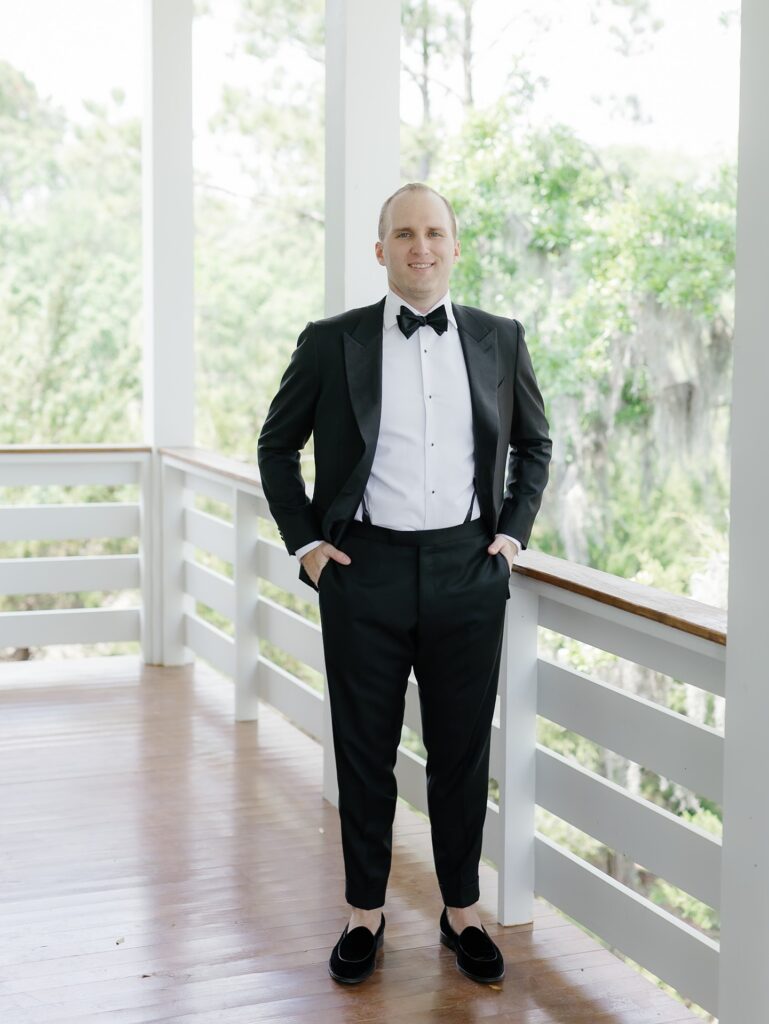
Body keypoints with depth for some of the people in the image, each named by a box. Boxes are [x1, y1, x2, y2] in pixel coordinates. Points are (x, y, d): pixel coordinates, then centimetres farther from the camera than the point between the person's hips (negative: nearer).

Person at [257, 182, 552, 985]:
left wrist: (513, 531, 7)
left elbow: (535, 444, 18)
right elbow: (277, 445, 9)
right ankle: (364, 912, 23)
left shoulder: (499, 340, 5)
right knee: (364, 750, 8)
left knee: (462, 750, 9)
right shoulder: (331, 343, 0)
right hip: (364, 567, -1)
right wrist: (304, 542, 2)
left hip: (468, 569, 1)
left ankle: (462, 911, 24)